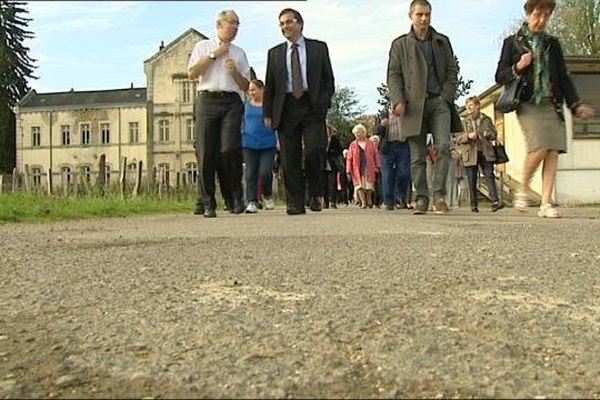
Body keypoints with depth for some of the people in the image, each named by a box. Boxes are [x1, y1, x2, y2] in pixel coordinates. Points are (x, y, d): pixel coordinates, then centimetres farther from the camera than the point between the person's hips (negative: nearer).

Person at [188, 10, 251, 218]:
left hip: (232, 102, 1)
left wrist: (235, 72, 0)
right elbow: (192, 73, 3)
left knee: (229, 150, -16)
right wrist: (213, 55, 1)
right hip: (207, 100, -1)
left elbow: (245, 86, 18)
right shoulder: (203, 46, 17)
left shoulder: (239, 53, 22)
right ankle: (208, 204, 2)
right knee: (206, 153, -4)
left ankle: (236, 199, -4)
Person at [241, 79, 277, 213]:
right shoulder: (246, 105, 12)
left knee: (265, 172, -10)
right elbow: (241, 123, 19)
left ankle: (267, 195, 18)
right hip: (249, 144, 3)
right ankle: (252, 201, 4)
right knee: (251, 174, -1)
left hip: (267, 144, -3)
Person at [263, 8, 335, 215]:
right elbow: (269, 86, 13)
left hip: (312, 107, -2)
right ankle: (295, 203, 3)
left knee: (314, 150, -14)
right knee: (289, 158, -2)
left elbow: (328, 80, 9)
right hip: (286, 108, 2)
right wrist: (267, 113, 4)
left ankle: (314, 194, 8)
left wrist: (323, 103, -5)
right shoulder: (275, 53, 17)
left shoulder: (319, 48, 12)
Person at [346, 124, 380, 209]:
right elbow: (349, 158, 6)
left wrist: (377, 166, 1)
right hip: (357, 169, 0)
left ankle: (369, 200, 19)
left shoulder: (370, 143, 11)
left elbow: (375, 155, 9)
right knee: (359, 185, -8)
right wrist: (348, 171, -1)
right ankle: (363, 202, -7)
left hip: (368, 168, 0)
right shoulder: (353, 145, 9)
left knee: (368, 185, -3)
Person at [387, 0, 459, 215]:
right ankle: (421, 198, 5)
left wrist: (446, 96, 1)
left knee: (443, 146, -15)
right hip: (413, 104, -1)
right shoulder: (400, 44, 14)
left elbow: (452, 71, 16)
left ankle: (439, 195, -9)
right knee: (417, 156, -2)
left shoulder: (442, 41, 20)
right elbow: (393, 75, 7)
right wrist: (398, 100, -8)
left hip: (439, 101, 1)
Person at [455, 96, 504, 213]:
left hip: (485, 153, 0)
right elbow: (458, 138, 2)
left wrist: (489, 134, -7)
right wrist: (468, 136, -17)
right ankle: (474, 204, 9)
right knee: (472, 180, 2)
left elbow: (494, 134, 17)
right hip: (470, 154, 0)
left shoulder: (486, 119, 12)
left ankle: (495, 201, -15)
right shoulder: (464, 121, 9)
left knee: (489, 175, -11)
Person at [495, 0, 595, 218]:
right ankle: (523, 188, 0)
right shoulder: (513, 42, 10)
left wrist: (576, 104, 6)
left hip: (551, 104, 4)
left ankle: (546, 203, -7)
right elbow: (500, 77, 8)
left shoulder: (552, 44, 19)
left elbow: (563, 77, 17)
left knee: (553, 152, -9)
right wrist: (517, 68, -12)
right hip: (527, 104, -4)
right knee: (540, 147, -22)